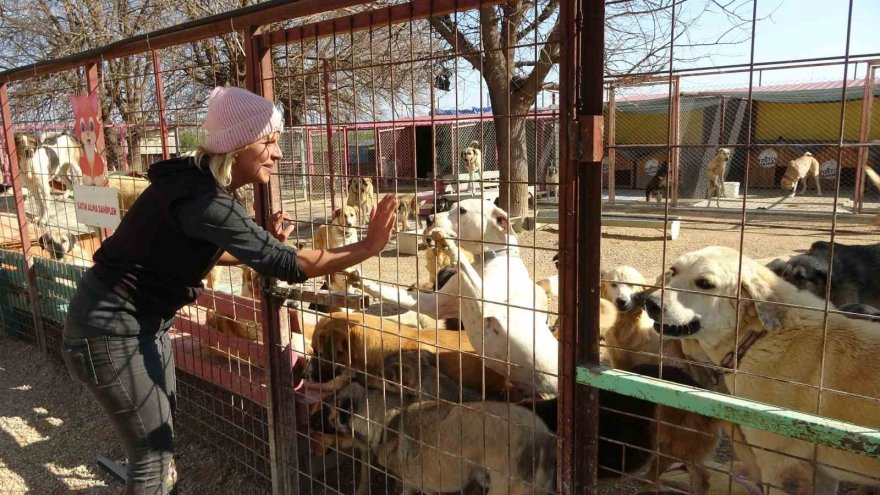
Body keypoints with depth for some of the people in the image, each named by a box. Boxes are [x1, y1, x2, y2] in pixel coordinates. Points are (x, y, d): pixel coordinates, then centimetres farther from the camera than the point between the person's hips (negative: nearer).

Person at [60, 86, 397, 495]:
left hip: (143, 321, 10)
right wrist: (368, 246, -26)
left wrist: (264, 244, 1)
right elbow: (290, 265, -30)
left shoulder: (201, 184, 1)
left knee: (161, 437, 21)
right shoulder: (204, 201, -29)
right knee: (154, 452, 4)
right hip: (112, 330, -9)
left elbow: (201, 251, 14)